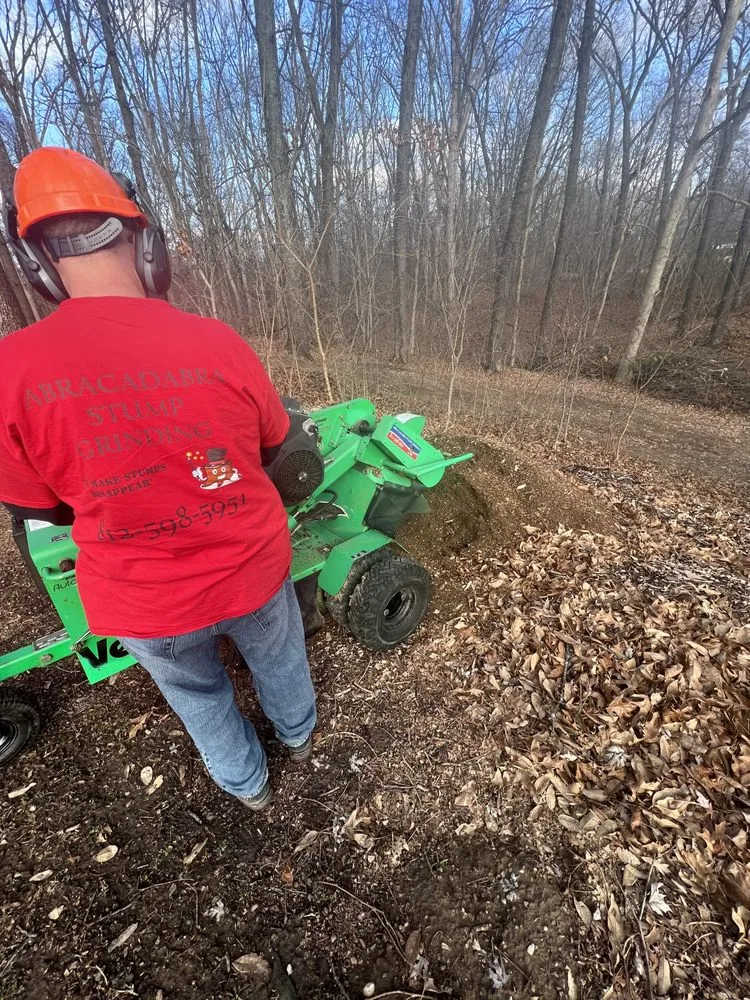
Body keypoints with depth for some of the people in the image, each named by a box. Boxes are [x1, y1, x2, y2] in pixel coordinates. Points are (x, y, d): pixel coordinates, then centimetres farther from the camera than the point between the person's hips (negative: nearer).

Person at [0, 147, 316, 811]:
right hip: (254, 570, 1)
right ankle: (299, 733, 63)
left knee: (200, 696, 30)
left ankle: (248, 783, 57)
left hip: (145, 604, 0)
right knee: (279, 659, 31)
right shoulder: (218, 342, -17)